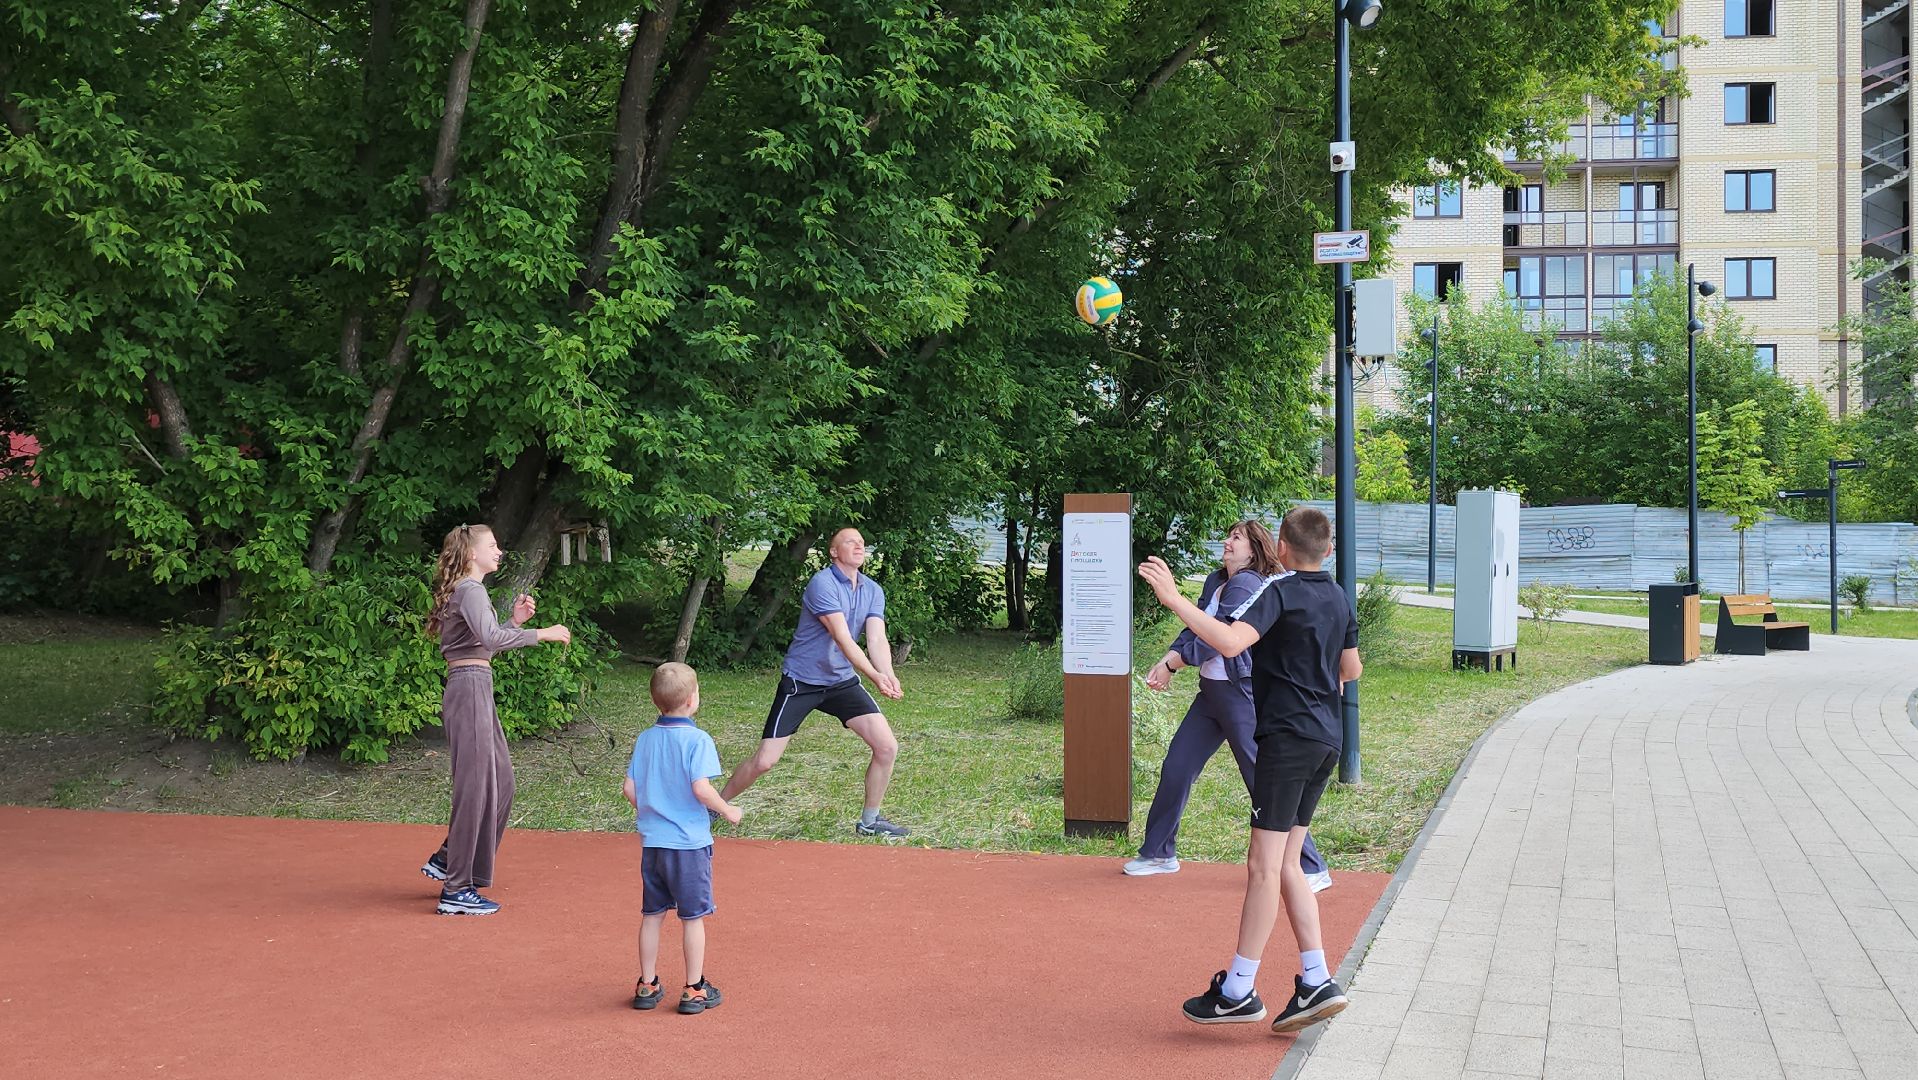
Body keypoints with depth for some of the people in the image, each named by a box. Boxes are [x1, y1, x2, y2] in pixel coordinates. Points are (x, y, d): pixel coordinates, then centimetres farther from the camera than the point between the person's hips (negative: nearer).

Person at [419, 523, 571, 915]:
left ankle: (446, 861, 22)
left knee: (499, 780, 15)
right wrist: (542, 633, -26)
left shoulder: (467, 590, 20)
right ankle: (456, 890, -1)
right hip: (470, 689, -10)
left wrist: (515, 620, 11)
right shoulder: (470, 590, -12)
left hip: (475, 691, 10)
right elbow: (490, 638, -30)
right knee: (475, 787, -6)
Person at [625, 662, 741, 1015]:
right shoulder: (698, 740, -13)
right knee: (692, 918, 6)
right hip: (690, 844, -5)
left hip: (652, 842, 5)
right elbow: (701, 788, -22)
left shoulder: (644, 739, 4)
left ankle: (647, 985, 21)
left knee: (651, 916, 14)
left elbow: (630, 789, 4)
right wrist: (727, 810, -6)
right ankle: (695, 990, 12)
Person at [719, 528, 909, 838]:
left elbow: (877, 640, -10)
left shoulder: (873, 591, 3)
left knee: (887, 747, -6)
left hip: (843, 682, 6)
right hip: (801, 681, -6)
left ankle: (869, 821, 13)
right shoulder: (822, 584, -19)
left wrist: (889, 676, -30)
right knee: (764, 761, -7)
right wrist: (875, 676, -38)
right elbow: (843, 639, -27)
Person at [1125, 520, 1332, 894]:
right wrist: (1166, 660, -6)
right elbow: (1193, 629, 11)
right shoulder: (1215, 581, 12)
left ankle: (1312, 869, 1)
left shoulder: (1245, 584, -15)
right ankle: (1158, 853, 25)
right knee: (1176, 768, 11)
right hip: (1212, 692, 9)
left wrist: (1172, 665, -12)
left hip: (1242, 692, -9)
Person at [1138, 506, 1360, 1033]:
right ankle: (1316, 983, 9)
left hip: (1289, 737, -8)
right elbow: (1351, 669, 23)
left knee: (1264, 864, -5)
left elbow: (1231, 641, -28)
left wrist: (1174, 599, -28)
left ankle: (1238, 991, 0)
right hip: (1327, 738, 8)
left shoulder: (1282, 594, -12)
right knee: (1285, 865, 13)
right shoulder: (1339, 598, 12)